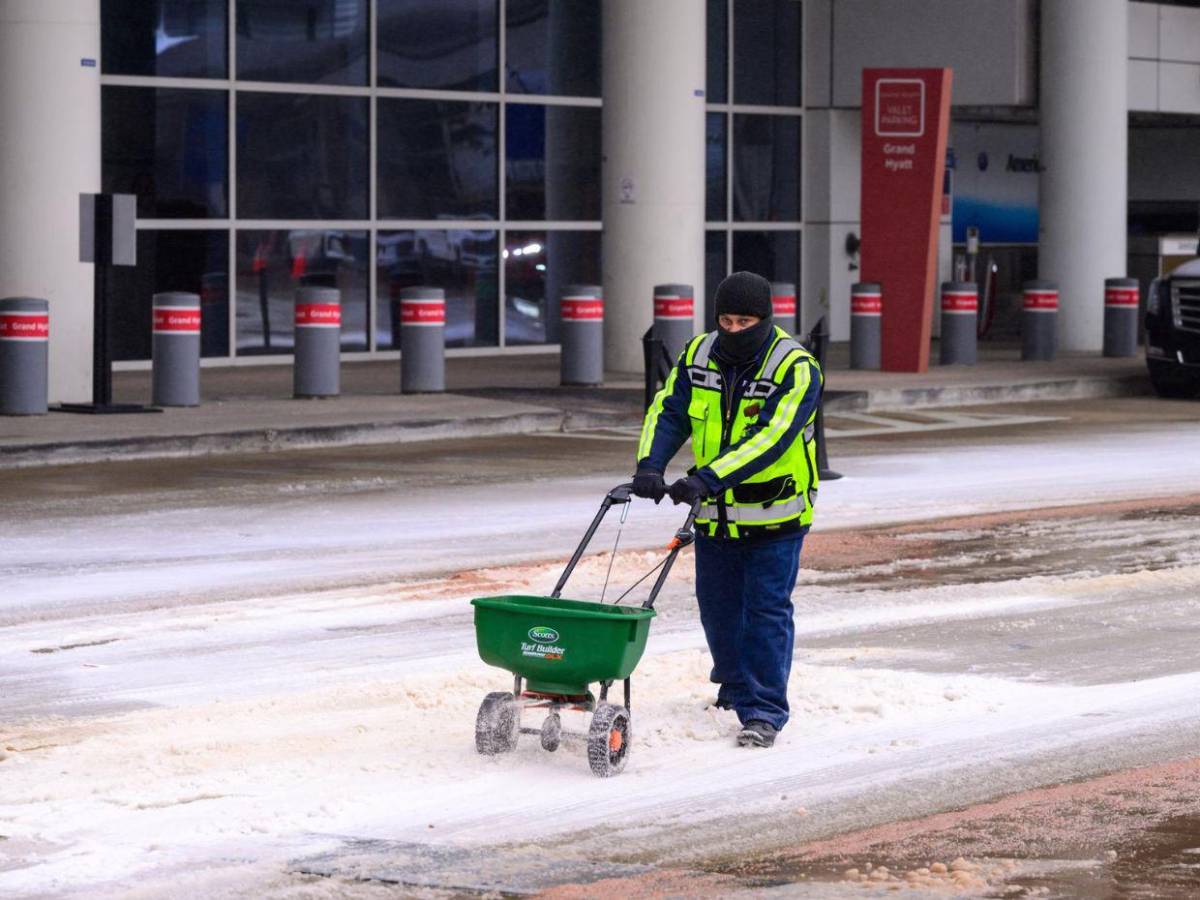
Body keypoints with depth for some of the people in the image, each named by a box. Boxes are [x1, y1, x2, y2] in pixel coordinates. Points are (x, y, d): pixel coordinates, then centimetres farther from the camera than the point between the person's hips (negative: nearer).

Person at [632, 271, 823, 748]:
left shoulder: (796, 368, -18)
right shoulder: (698, 356, -1)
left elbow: (770, 437, -29)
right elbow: (668, 414, -5)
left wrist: (707, 478, -38)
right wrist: (650, 465, -25)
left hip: (775, 514, -5)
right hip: (715, 513, 5)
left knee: (767, 610, -6)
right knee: (717, 606, 15)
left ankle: (764, 709, -1)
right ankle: (734, 681, 39)